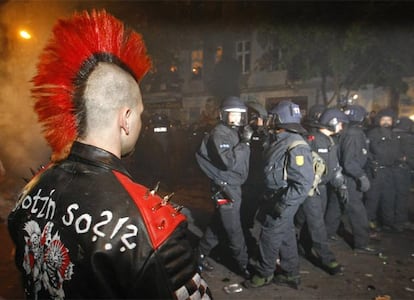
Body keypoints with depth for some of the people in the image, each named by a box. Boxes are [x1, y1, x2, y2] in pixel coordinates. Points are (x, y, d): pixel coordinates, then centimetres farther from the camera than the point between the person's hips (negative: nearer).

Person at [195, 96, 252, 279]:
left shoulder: (236, 132, 10)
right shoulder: (219, 134, -17)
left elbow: (241, 159, 10)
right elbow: (229, 161, -28)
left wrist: (246, 141, -3)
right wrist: (245, 142, -24)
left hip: (234, 185, 9)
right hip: (225, 187, -9)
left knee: (218, 223, 19)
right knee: (234, 229, 4)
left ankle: (201, 254, 35)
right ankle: (243, 265, 20)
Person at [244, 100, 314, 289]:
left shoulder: (296, 147, -25)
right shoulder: (281, 141, 6)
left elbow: (303, 183, -28)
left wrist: (282, 204, -26)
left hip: (283, 201, -9)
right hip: (274, 197, 9)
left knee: (269, 236, 5)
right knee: (286, 236, 19)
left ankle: (264, 274, 26)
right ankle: (290, 274, 35)